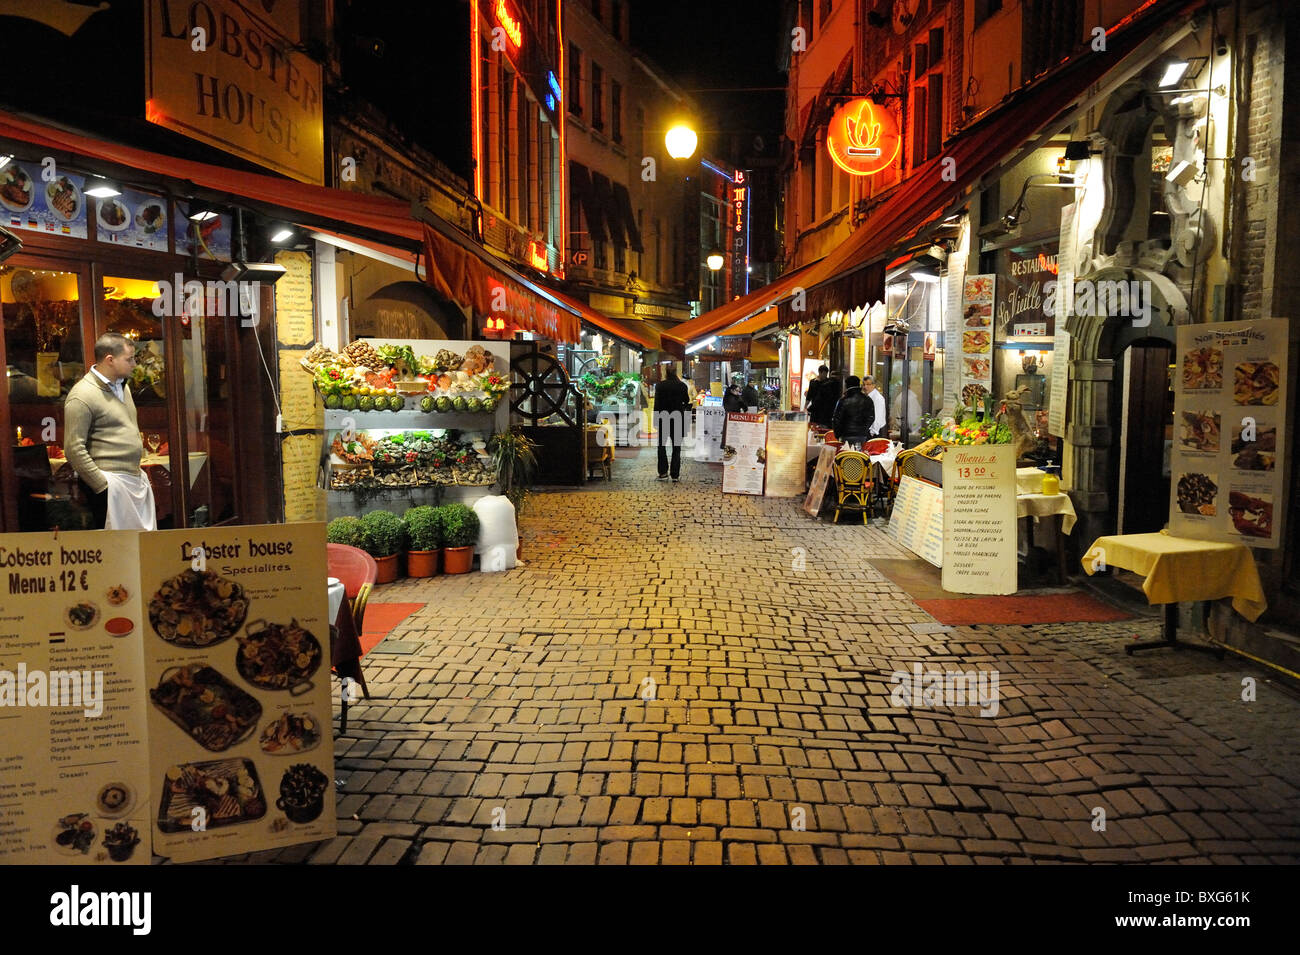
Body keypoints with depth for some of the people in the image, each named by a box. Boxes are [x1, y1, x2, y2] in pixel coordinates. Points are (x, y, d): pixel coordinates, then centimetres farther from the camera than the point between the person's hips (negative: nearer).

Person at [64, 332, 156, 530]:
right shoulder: (82, 396, -12)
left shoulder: (122, 386, 16)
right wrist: (103, 486, -17)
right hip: (111, 485, -8)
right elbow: (74, 449, -17)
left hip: (135, 482, 8)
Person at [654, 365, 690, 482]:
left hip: (663, 419, 0)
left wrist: (655, 419, 0)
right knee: (676, 447, 7)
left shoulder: (659, 386, -5)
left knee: (662, 445, 11)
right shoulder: (682, 386, -5)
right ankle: (675, 475, 3)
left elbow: (656, 404, -5)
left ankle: (663, 473, 4)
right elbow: (686, 402, 6)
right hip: (678, 419, 0)